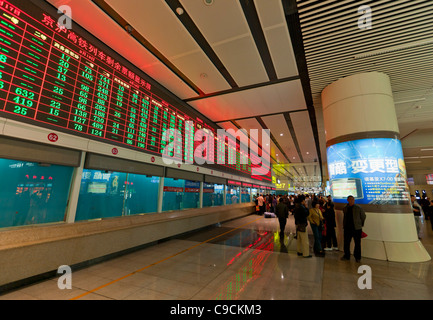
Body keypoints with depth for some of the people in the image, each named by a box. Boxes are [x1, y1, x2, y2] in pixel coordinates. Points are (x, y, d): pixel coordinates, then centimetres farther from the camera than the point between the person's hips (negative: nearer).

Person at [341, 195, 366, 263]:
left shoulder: (359, 208, -4)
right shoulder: (345, 209, 6)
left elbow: (363, 216, 7)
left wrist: (360, 224, 11)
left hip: (357, 228, -3)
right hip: (347, 228, 3)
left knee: (357, 243, 6)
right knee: (346, 243, 8)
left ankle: (357, 257, 22)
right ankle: (346, 256, 22)